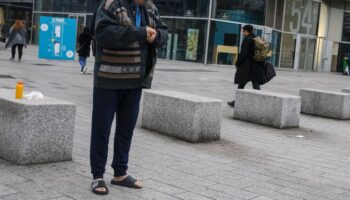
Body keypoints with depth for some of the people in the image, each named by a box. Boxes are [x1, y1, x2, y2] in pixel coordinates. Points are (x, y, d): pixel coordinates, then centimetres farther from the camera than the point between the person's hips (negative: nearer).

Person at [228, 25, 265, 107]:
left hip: (246, 66, -7)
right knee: (256, 85, 6)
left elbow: (243, 53, -18)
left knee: (241, 84, 6)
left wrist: (238, 63, -8)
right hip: (257, 66, 7)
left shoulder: (247, 39, -13)